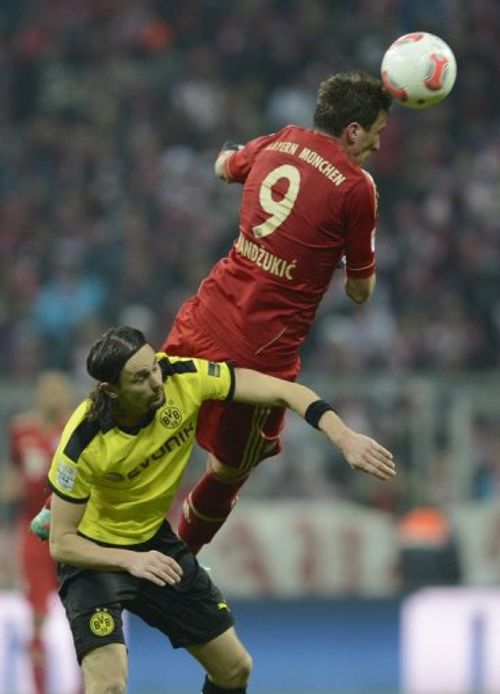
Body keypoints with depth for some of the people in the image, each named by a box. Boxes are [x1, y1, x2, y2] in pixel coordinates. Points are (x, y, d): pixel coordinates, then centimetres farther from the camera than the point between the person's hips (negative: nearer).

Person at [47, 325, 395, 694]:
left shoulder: (184, 378, -22)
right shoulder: (83, 445, -31)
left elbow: (283, 392, -18)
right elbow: (61, 543, -23)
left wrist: (346, 438, -31)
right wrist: (131, 560, -39)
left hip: (154, 539, 6)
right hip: (94, 553, -6)